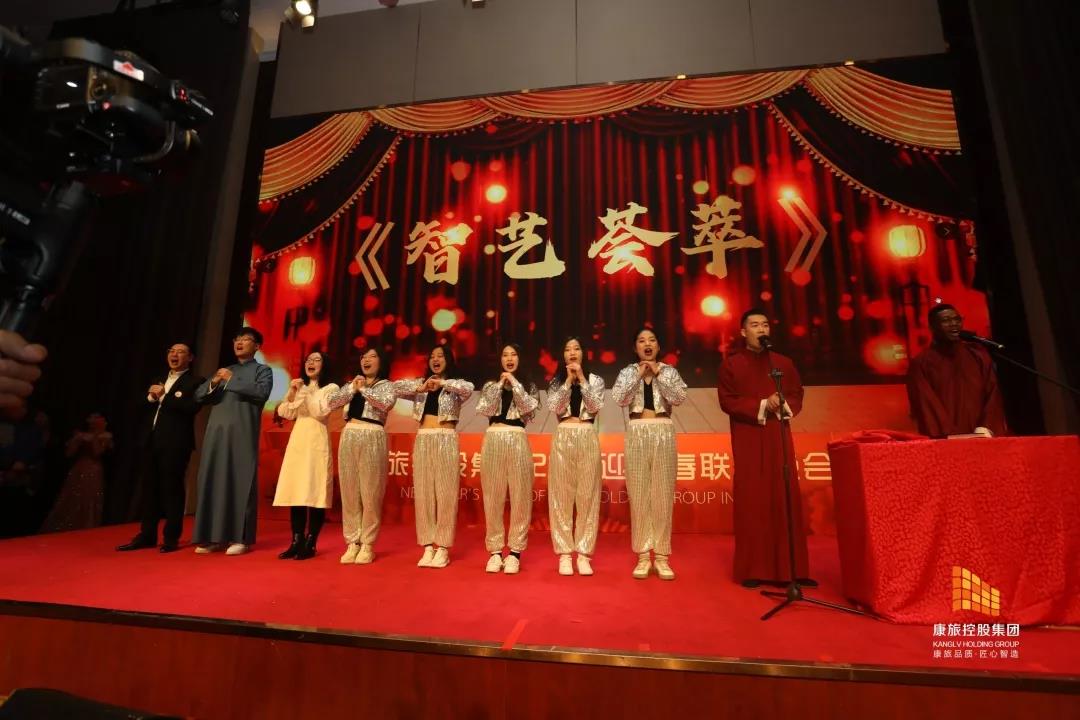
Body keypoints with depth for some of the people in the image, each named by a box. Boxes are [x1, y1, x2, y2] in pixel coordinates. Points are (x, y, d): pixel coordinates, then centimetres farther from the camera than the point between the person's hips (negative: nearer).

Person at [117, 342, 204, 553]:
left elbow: (192, 407, -18)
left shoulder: (195, 381, -2)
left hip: (176, 442, -7)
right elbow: (143, 407, 15)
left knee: (172, 488, -2)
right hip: (152, 441, 7)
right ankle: (147, 535, 19)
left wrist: (164, 396, -15)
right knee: (149, 488, 10)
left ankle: (171, 538, 6)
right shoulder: (158, 380, 21)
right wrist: (151, 397, -4)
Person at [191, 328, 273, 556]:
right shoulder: (224, 369, 23)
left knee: (240, 482, -5)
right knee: (213, 481, 3)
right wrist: (214, 382, -4)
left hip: (242, 434, -5)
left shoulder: (262, 370, 8)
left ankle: (240, 538, 0)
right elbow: (199, 395, 15)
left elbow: (262, 392, -11)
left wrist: (232, 380, -10)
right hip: (216, 433, 5)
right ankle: (214, 536, 11)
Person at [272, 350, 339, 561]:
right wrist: (292, 392, -3)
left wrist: (304, 393, -10)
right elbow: (284, 413, 10)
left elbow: (321, 412, -11)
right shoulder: (301, 386, 19)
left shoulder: (331, 388, 3)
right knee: (295, 490, 3)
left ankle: (310, 544, 1)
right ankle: (297, 542, 10)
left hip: (316, 441, -5)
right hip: (297, 439, 5)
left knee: (314, 492, -6)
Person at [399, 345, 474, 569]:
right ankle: (427, 547, 12)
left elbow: (469, 388, -18)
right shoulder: (420, 384, 15)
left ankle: (443, 548, 6)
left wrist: (442, 383, -28)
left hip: (446, 441, -3)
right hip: (422, 441, 4)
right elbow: (397, 387, -1)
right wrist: (421, 387, -17)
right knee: (423, 493, 4)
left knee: (445, 493, -2)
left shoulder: (455, 385, 5)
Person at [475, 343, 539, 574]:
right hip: (492, 440, 1)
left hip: (517, 441, -1)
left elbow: (527, 408, -7)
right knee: (493, 497, 3)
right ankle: (495, 550, 13)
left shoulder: (529, 386, 12)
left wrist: (514, 382, -5)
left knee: (520, 496, -1)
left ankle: (515, 551, 8)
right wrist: (500, 384, -3)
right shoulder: (490, 385, 14)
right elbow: (484, 410, -2)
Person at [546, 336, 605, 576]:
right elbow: (554, 407, -6)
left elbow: (595, 407, -6)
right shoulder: (556, 381, 10)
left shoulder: (595, 380, 9)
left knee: (587, 495, 0)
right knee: (562, 495, 1)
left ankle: (584, 554, 8)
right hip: (563, 438, 1)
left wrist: (581, 379, -8)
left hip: (588, 438, 0)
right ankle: (564, 554, 8)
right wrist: (568, 380, -8)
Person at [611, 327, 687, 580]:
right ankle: (643, 556, 11)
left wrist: (658, 374, -10)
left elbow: (679, 398, -8)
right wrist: (638, 375, -9)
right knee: (639, 495, 2)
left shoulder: (670, 371, 7)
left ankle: (661, 556, 11)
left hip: (664, 433, 0)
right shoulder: (627, 372, 7)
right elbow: (619, 399, -8)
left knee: (663, 495, 1)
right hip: (637, 434, 0)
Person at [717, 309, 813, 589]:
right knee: (751, 502, -1)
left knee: (785, 499, 3)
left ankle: (789, 568, 11)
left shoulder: (783, 362, 12)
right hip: (748, 440, -3)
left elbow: (797, 395, 10)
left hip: (779, 437, 3)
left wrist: (785, 405, -12)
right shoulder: (731, 364, 2)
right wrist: (762, 406, -16)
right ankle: (753, 570, 6)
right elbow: (727, 401, -6)